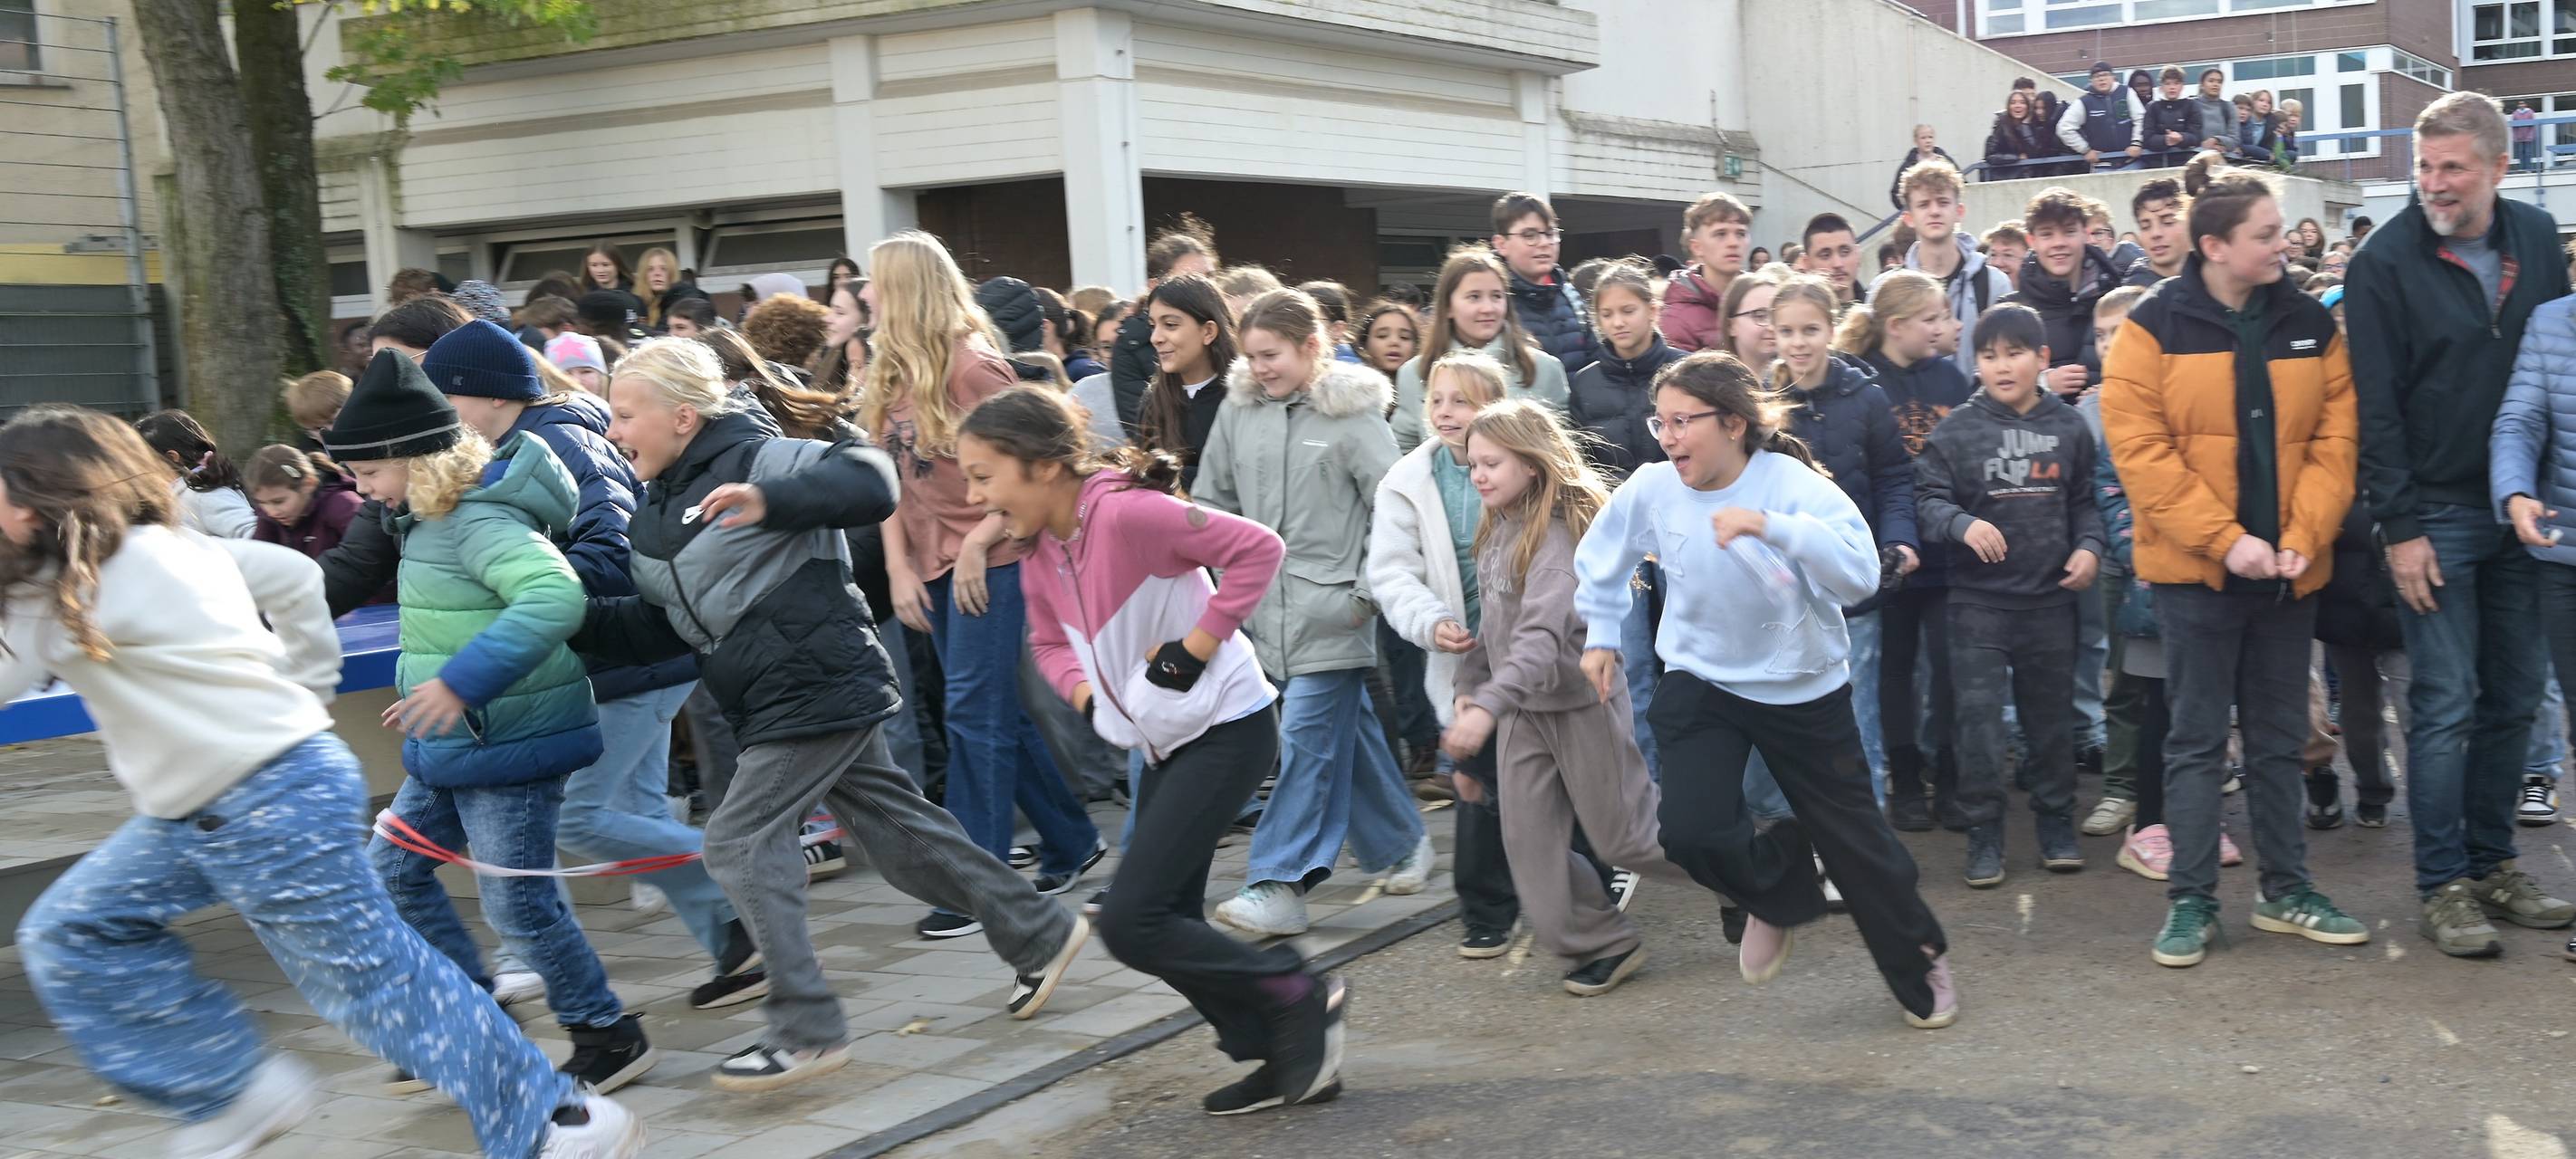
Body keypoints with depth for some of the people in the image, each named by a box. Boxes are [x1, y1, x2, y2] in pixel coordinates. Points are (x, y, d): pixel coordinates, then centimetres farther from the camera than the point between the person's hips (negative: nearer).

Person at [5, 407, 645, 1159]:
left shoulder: (82, 584, -18)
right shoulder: (171, 546, 9)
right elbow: (294, 576, 18)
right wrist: (305, 685, 21)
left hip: (268, 807, -10)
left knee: (370, 976, -3)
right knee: (69, 934, 15)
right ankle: (237, 1093, 19)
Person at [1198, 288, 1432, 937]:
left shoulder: (1351, 414, -7)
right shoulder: (1237, 412, 7)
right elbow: (1213, 502, 17)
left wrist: (1369, 590, -11)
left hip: (1332, 610, -5)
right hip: (1268, 608, 5)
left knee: (1307, 737, -9)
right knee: (1345, 734, 14)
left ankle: (1279, 885, -9)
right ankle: (1400, 844, 31)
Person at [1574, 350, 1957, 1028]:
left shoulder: (1791, 485, -23)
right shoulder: (1651, 489, -13)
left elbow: (1860, 576, -39)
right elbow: (1600, 560, 9)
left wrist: (1770, 526, -47)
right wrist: (1601, 636, 9)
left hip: (1803, 689, -2)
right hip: (1701, 682, 2)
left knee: (1854, 837, 8)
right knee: (1689, 830, -18)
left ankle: (1921, 963, 36)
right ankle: (1780, 894, 17)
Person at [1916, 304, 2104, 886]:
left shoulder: (2068, 428, 4)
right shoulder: (1956, 429, -5)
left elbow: (2084, 502, 14)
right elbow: (1928, 499, -6)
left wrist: (2088, 546, -2)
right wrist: (1963, 524, -24)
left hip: (2050, 598, 3)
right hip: (1978, 599, -2)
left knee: (2051, 716, 13)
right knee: (1979, 718, -4)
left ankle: (2057, 823, 28)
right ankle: (1983, 833, 7)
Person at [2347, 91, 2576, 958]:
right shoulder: (2386, 261, -8)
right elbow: (2376, 405, -10)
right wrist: (2399, 527, -13)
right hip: (2436, 513, -5)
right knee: (2446, 706, -3)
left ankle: (2492, 861, 22)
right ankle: (2443, 885, 6)